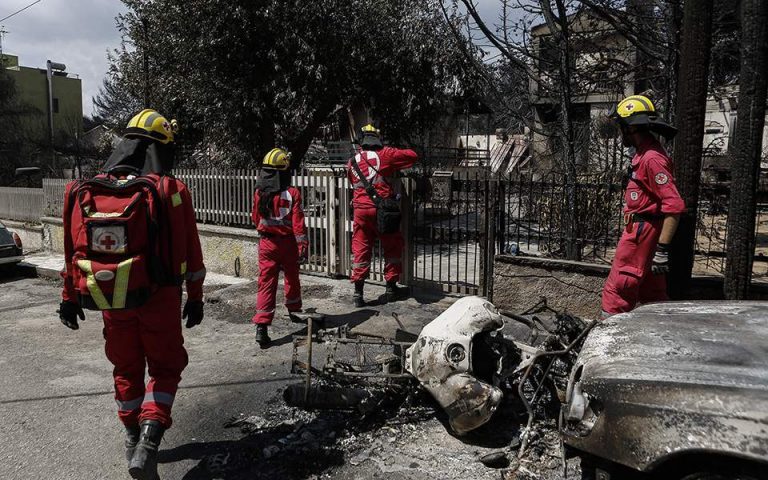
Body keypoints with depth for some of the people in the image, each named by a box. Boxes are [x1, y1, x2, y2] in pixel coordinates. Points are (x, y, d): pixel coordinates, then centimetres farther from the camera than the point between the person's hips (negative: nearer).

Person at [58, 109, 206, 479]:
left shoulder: (87, 191, -1)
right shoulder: (169, 191, -13)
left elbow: (73, 250, 6)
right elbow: (190, 253, -8)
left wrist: (70, 296, 16)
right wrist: (195, 298, 3)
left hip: (111, 301, 4)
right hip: (158, 299, -4)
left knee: (127, 368, 21)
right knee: (165, 368, 11)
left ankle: (133, 439, 35)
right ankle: (148, 442, -5)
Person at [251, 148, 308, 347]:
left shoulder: (259, 194, -3)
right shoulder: (292, 194, -13)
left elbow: (256, 218, 10)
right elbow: (298, 222, -14)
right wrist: (303, 245, -11)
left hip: (266, 243, 2)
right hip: (287, 243, -1)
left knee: (266, 282, 0)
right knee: (292, 278, 20)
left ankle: (262, 326, -9)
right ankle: (294, 311, 41)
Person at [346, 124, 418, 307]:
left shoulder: (352, 162, 10)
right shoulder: (384, 154, -3)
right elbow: (412, 155, -3)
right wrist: (396, 164, 14)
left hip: (361, 210, 3)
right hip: (382, 209, -3)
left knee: (361, 249, 9)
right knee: (392, 247, 13)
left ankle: (358, 292, 8)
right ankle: (391, 288, 20)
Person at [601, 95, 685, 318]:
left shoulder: (652, 158, -19)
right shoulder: (644, 153, 13)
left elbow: (674, 206, -24)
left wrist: (662, 249, -25)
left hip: (641, 233, -10)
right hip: (641, 230, 10)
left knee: (617, 291, -6)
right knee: (651, 293, 16)